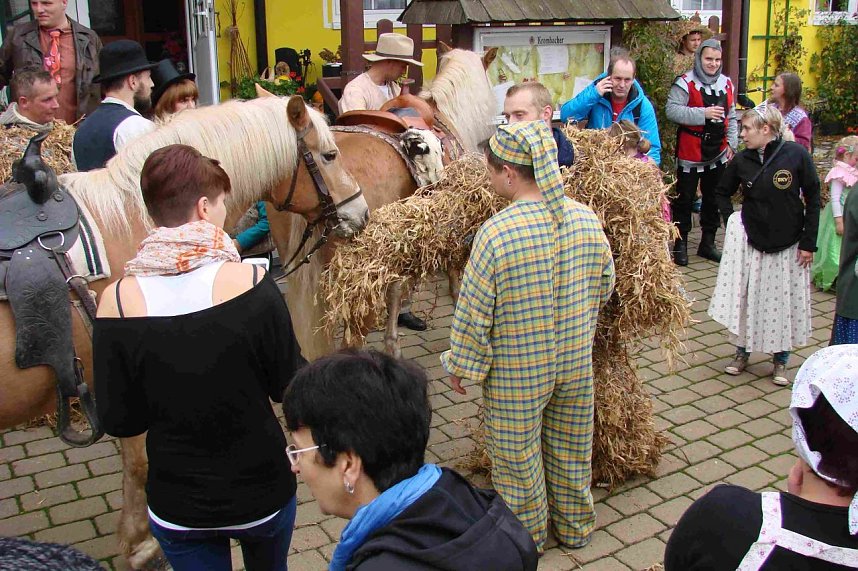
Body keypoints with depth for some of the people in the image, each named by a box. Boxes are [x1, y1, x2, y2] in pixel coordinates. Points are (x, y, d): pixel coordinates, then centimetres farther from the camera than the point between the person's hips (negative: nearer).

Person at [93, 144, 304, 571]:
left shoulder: (117, 301, -17)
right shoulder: (251, 283, -21)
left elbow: (119, 421, -8)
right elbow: (290, 387, -11)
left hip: (177, 507, 1)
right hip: (261, 492, 0)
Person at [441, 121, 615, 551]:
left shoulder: (497, 232, -25)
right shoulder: (586, 219, -9)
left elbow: (473, 314, -18)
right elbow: (604, 287, 5)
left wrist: (460, 366, -3)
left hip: (516, 374, -5)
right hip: (577, 363, 5)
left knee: (517, 456, 17)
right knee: (571, 449, 23)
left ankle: (526, 537, 37)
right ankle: (575, 527, 43)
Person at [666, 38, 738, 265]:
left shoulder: (726, 84, 9)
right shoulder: (685, 83, -10)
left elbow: (731, 117, 16)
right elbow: (671, 110, -22)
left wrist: (731, 143, 7)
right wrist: (703, 113, -25)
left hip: (718, 153, 6)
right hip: (690, 153, -6)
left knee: (713, 199, 14)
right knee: (685, 199, 3)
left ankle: (707, 243, 26)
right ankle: (680, 244, 14)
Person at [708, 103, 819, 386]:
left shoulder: (796, 155, -12)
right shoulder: (742, 161, -3)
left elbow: (812, 199, -6)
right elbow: (722, 192, 14)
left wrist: (808, 242, -7)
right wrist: (732, 222, 1)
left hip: (788, 243, -2)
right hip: (750, 240, 2)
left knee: (785, 300, 6)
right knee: (745, 298, 5)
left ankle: (780, 360, 20)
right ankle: (742, 352, 22)